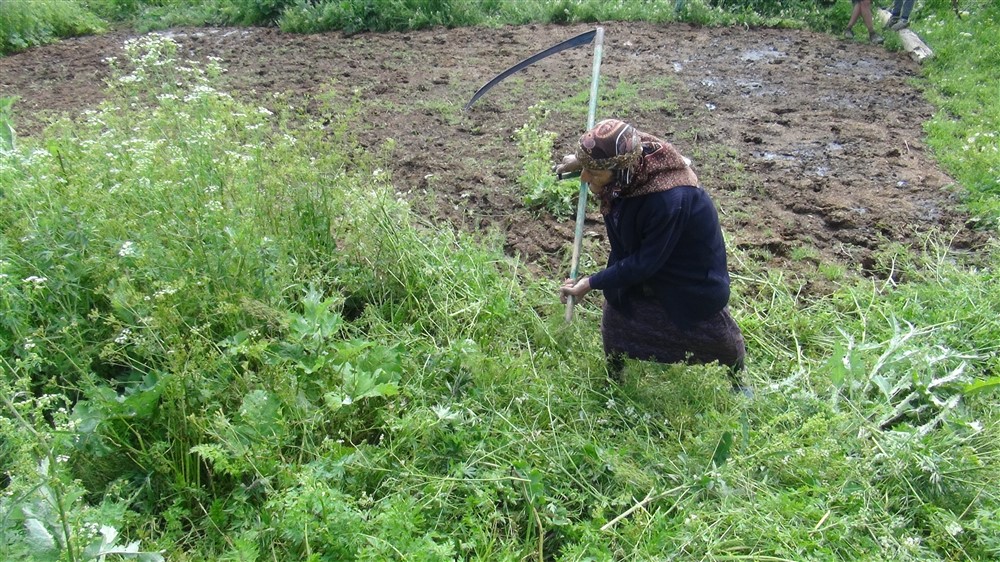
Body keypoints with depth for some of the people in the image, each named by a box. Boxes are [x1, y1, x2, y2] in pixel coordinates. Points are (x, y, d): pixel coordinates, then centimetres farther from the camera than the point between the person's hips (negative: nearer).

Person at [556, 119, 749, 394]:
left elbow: (644, 263, -32)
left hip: (692, 273, -5)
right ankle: (613, 382, 40)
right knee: (615, 321, 13)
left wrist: (591, 283, -26)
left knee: (717, 335, 18)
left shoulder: (669, 201, -45)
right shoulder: (625, 161, -25)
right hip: (638, 260, 6)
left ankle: (739, 382, 48)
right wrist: (583, 160, 5)